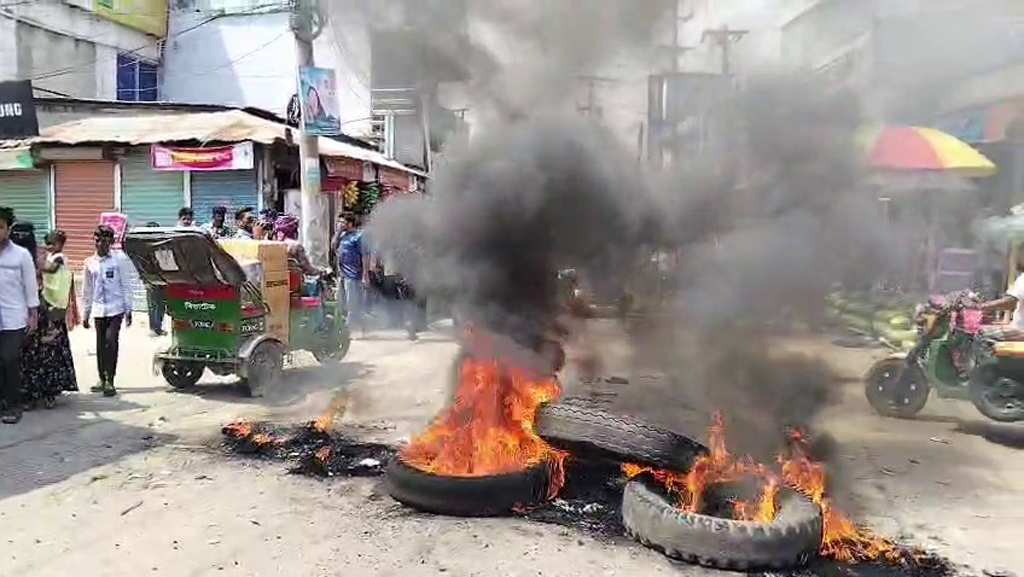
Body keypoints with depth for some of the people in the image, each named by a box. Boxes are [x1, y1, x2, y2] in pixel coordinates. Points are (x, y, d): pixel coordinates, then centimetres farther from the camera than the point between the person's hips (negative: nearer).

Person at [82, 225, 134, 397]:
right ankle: (102, 379, 21)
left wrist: (128, 310, -3)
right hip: (98, 309, 4)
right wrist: (85, 313, 15)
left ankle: (110, 380, -7)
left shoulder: (120, 259, -3)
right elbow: (87, 289, 14)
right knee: (100, 344, 9)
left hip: (115, 308, -4)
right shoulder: (90, 262, 9)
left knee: (111, 341, -12)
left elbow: (126, 285, -2)